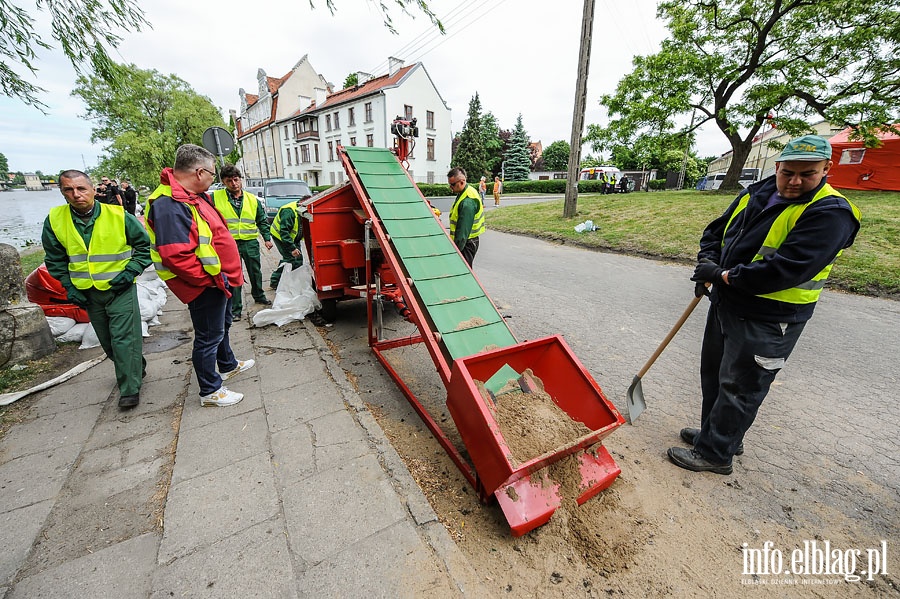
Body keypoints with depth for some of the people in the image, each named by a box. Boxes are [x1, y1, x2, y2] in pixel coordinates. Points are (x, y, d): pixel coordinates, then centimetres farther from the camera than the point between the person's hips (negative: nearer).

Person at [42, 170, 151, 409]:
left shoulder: (118, 215, -11)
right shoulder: (54, 220, -1)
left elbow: (145, 245, -1)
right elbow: (54, 259, 11)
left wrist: (131, 271, -11)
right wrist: (68, 286, 3)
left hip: (120, 288, -4)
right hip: (87, 292, 5)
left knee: (124, 338, -7)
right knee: (107, 340, 15)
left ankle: (130, 389, 3)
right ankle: (136, 367, 38)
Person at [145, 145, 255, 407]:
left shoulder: (193, 196, 9)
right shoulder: (170, 205, -24)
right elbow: (176, 257, -31)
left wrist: (224, 274, 14)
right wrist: (212, 279, -24)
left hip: (219, 280, 11)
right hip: (206, 285, -11)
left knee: (222, 325, 26)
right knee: (209, 336, 3)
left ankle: (228, 365, 48)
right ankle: (210, 391, 19)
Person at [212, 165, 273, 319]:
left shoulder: (253, 199, 6)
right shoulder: (215, 197, -2)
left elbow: (262, 221, 14)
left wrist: (267, 238, 8)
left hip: (250, 242, 3)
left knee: (255, 272, 17)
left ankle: (259, 296, 40)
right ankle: (235, 308, 11)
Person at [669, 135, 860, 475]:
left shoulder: (830, 213, -15)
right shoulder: (757, 193, 7)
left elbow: (788, 269, -27)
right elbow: (717, 230, 16)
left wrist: (724, 276, -19)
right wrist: (708, 262, -4)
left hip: (766, 319, -8)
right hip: (726, 303, 8)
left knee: (738, 387, 2)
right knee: (714, 373, 19)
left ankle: (714, 453, 18)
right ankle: (716, 433, 38)